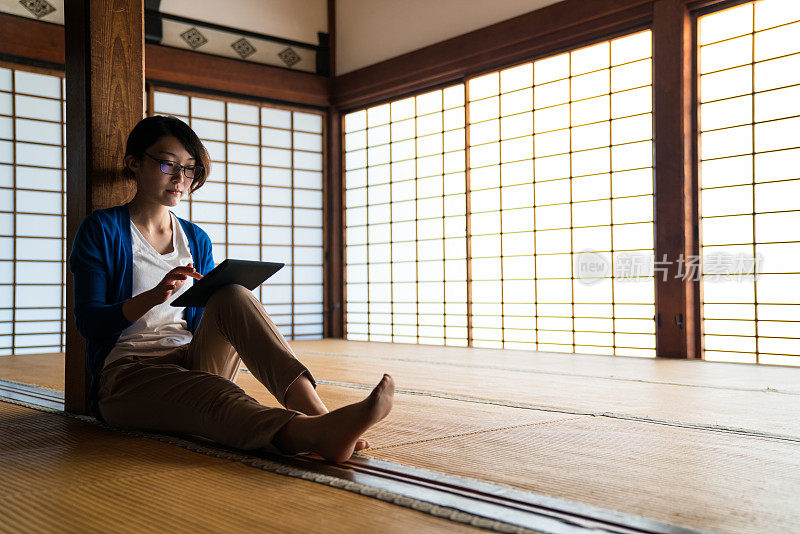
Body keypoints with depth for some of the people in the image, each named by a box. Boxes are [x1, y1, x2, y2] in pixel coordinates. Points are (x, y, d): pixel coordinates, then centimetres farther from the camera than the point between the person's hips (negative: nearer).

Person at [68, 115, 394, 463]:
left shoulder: (196, 239, 18)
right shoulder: (100, 229, 4)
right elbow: (88, 321, -6)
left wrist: (223, 302, -8)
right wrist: (154, 296, -24)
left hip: (192, 361, 4)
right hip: (126, 372, -4)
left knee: (231, 296, -27)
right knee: (213, 394, -38)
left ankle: (312, 408, -47)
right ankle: (313, 432, -68)